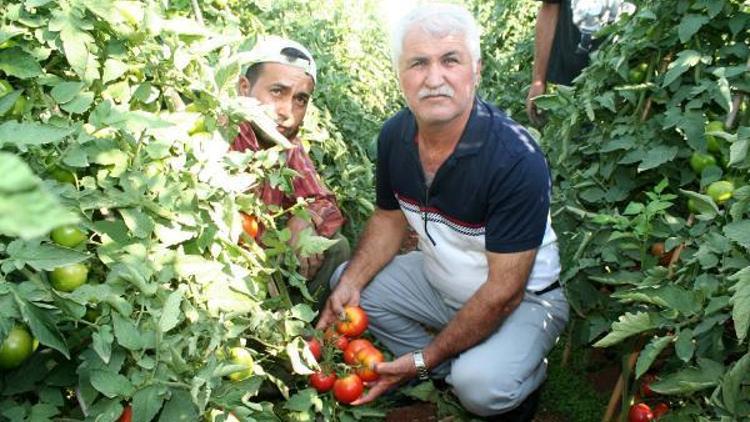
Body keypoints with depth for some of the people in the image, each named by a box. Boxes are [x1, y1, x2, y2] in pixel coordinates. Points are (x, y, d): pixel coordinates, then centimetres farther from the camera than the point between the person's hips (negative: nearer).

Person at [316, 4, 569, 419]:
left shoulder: (518, 161, -31)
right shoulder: (394, 135, -11)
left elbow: (504, 291, -27)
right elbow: (389, 218, 5)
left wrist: (423, 360, -24)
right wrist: (350, 283, -13)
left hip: (524, 299, -6)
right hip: (437, 281, 6)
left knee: (480, 385, -31)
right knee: (344, 283, -1)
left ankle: (526, 370, 7)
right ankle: (452, 369, 1)